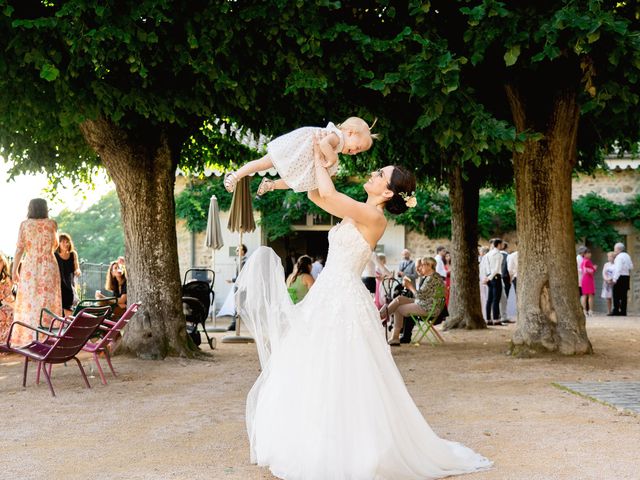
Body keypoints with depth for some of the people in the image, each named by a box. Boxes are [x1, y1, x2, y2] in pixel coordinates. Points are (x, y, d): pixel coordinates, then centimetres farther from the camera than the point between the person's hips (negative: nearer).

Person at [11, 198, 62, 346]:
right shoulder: (51, 224, 1)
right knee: (47, 303, 4)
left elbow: (19, 248, -5)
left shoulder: (24, 224, -1)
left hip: (29, 267, 0)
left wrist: (14, 269, 1)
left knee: (28, 304, 5)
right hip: (49, 267, 0)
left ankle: (27, 339, 5)